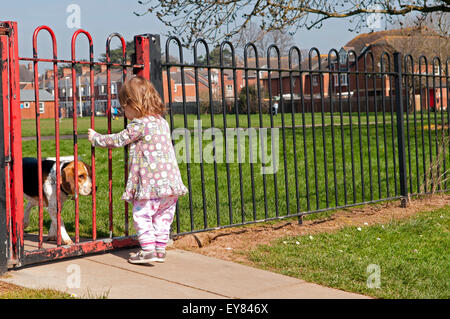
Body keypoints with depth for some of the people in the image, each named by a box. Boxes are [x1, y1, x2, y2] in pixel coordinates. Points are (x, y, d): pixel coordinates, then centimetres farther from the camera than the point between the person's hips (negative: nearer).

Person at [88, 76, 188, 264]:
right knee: (163, 216, 14)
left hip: (151, 181, -8)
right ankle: (160, 249, 19)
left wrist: (95, 138, 14)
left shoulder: (139, 124, -10)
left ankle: (148, 249, -4)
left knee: (142, 215, 0)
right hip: (171, 179, 8)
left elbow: (118, 140, -1)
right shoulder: (162, 121, 15)